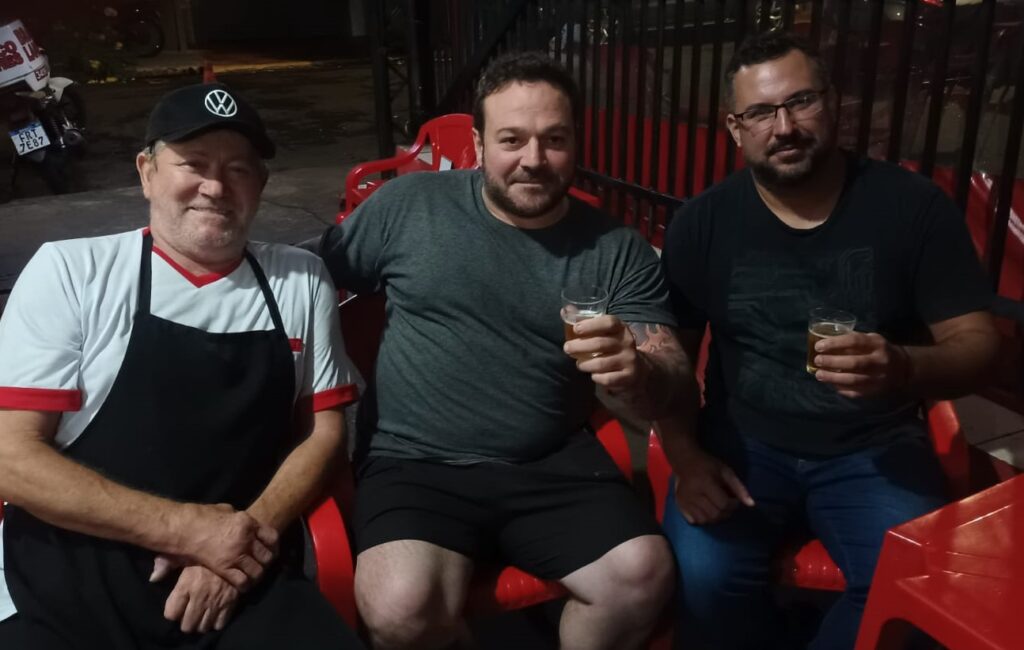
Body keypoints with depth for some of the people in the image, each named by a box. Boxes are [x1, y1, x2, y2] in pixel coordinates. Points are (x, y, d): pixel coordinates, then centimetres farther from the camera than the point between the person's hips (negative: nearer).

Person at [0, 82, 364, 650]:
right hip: (70, 586, -1)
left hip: (245, 579, 1)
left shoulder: (301, 281, 4)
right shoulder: (69, 270, -2)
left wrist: (246, 537, -10)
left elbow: (323, 431, 6)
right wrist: (188, 528, -14)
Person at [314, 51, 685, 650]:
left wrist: (636, 372, -25)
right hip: (415, 462, -1)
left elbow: (670, 379, 0)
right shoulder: (407, 205, 1)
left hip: (556, 467, 2)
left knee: (643, 578, -20)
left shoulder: (618, 250, 3)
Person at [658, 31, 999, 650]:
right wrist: (685, 455, -13)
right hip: (743, 442, 1)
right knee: (703, 575, -23)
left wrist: (907, 367, -27)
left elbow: (978, 341, -4)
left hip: (874, 448, 0)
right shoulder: (703, 221, -2)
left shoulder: (913, 205, -5)